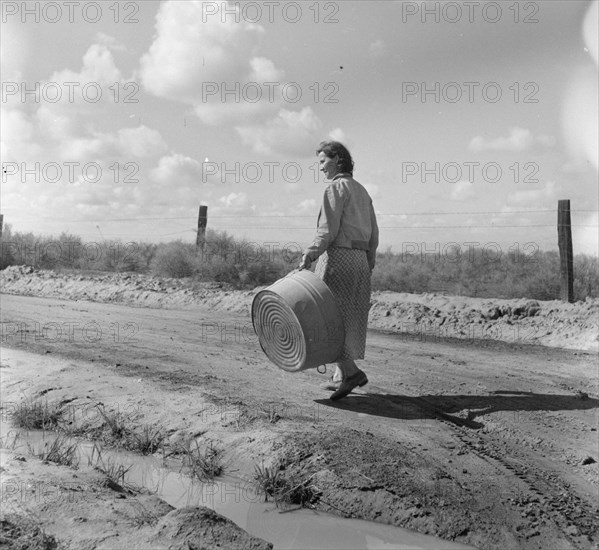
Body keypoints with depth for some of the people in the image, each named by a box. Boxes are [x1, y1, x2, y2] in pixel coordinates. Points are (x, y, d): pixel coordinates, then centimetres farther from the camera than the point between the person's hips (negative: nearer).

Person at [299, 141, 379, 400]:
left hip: (338, 256, -9)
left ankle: (350, 371, -13)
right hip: (360, 259, 9)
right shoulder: (362, 191, 19)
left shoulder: (336, 188, -6)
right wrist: (368, 266, 19)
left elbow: (328, 230, -17)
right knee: (349, 319, 11)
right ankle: (341, 375, 15)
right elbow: (373, 234, 17)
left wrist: (308, 256, -19)